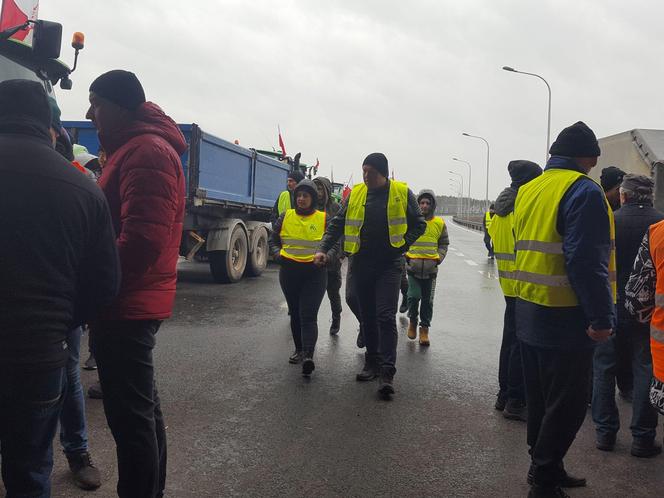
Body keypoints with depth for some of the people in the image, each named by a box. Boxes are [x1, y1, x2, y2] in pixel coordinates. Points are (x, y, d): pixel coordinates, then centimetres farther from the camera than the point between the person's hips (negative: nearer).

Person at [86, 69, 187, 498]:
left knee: (130, 415, -1)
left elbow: (142, 239, -25)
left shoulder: (146, 151, -15)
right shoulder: (137, 147, 19)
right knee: (143, 406, 20)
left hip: (126, 307, -11)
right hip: (138, 303, 11)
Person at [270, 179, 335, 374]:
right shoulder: (286, 216, 6)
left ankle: (308, 356, -19)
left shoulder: (324, 218, 1)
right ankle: (299, 350, 30)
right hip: (289, 272, 4)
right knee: (295, 313, 14)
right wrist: (278, 254, -4)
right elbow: (273, 240, 15)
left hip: (315, 272, -3)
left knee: (308, 315, -12)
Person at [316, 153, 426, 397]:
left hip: (389, 265, -3)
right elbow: (337, 224, 9)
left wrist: (402, 246, -5)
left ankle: (387, 372, -7)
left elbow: (419, 224, 7)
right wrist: (323, 248, -3)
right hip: (361, 264, 4)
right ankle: (372, 362, 25)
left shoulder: (402, 193, -2)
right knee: (367, 317, 11)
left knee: (386, 317, -10)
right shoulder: (356, 194, 5)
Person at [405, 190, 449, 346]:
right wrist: (406, 255, -2)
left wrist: (438, 258, 1)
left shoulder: (439, 223, 6)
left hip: (431, 268, 1)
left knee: (427, 300, 5)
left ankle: (424, 328, 18)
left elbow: (444, 244, 16)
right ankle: (412, 321, 20)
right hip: (413, 267, -1)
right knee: (414, 296, -7)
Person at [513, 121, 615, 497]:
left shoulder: (528, 191, 12)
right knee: (567, 406, 4)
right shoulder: (584, 191, -14)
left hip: (529, 313, 8)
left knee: (541, 400, 18)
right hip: (566, 318, -8)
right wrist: (602, 317, -19)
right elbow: (587, 261, -22)